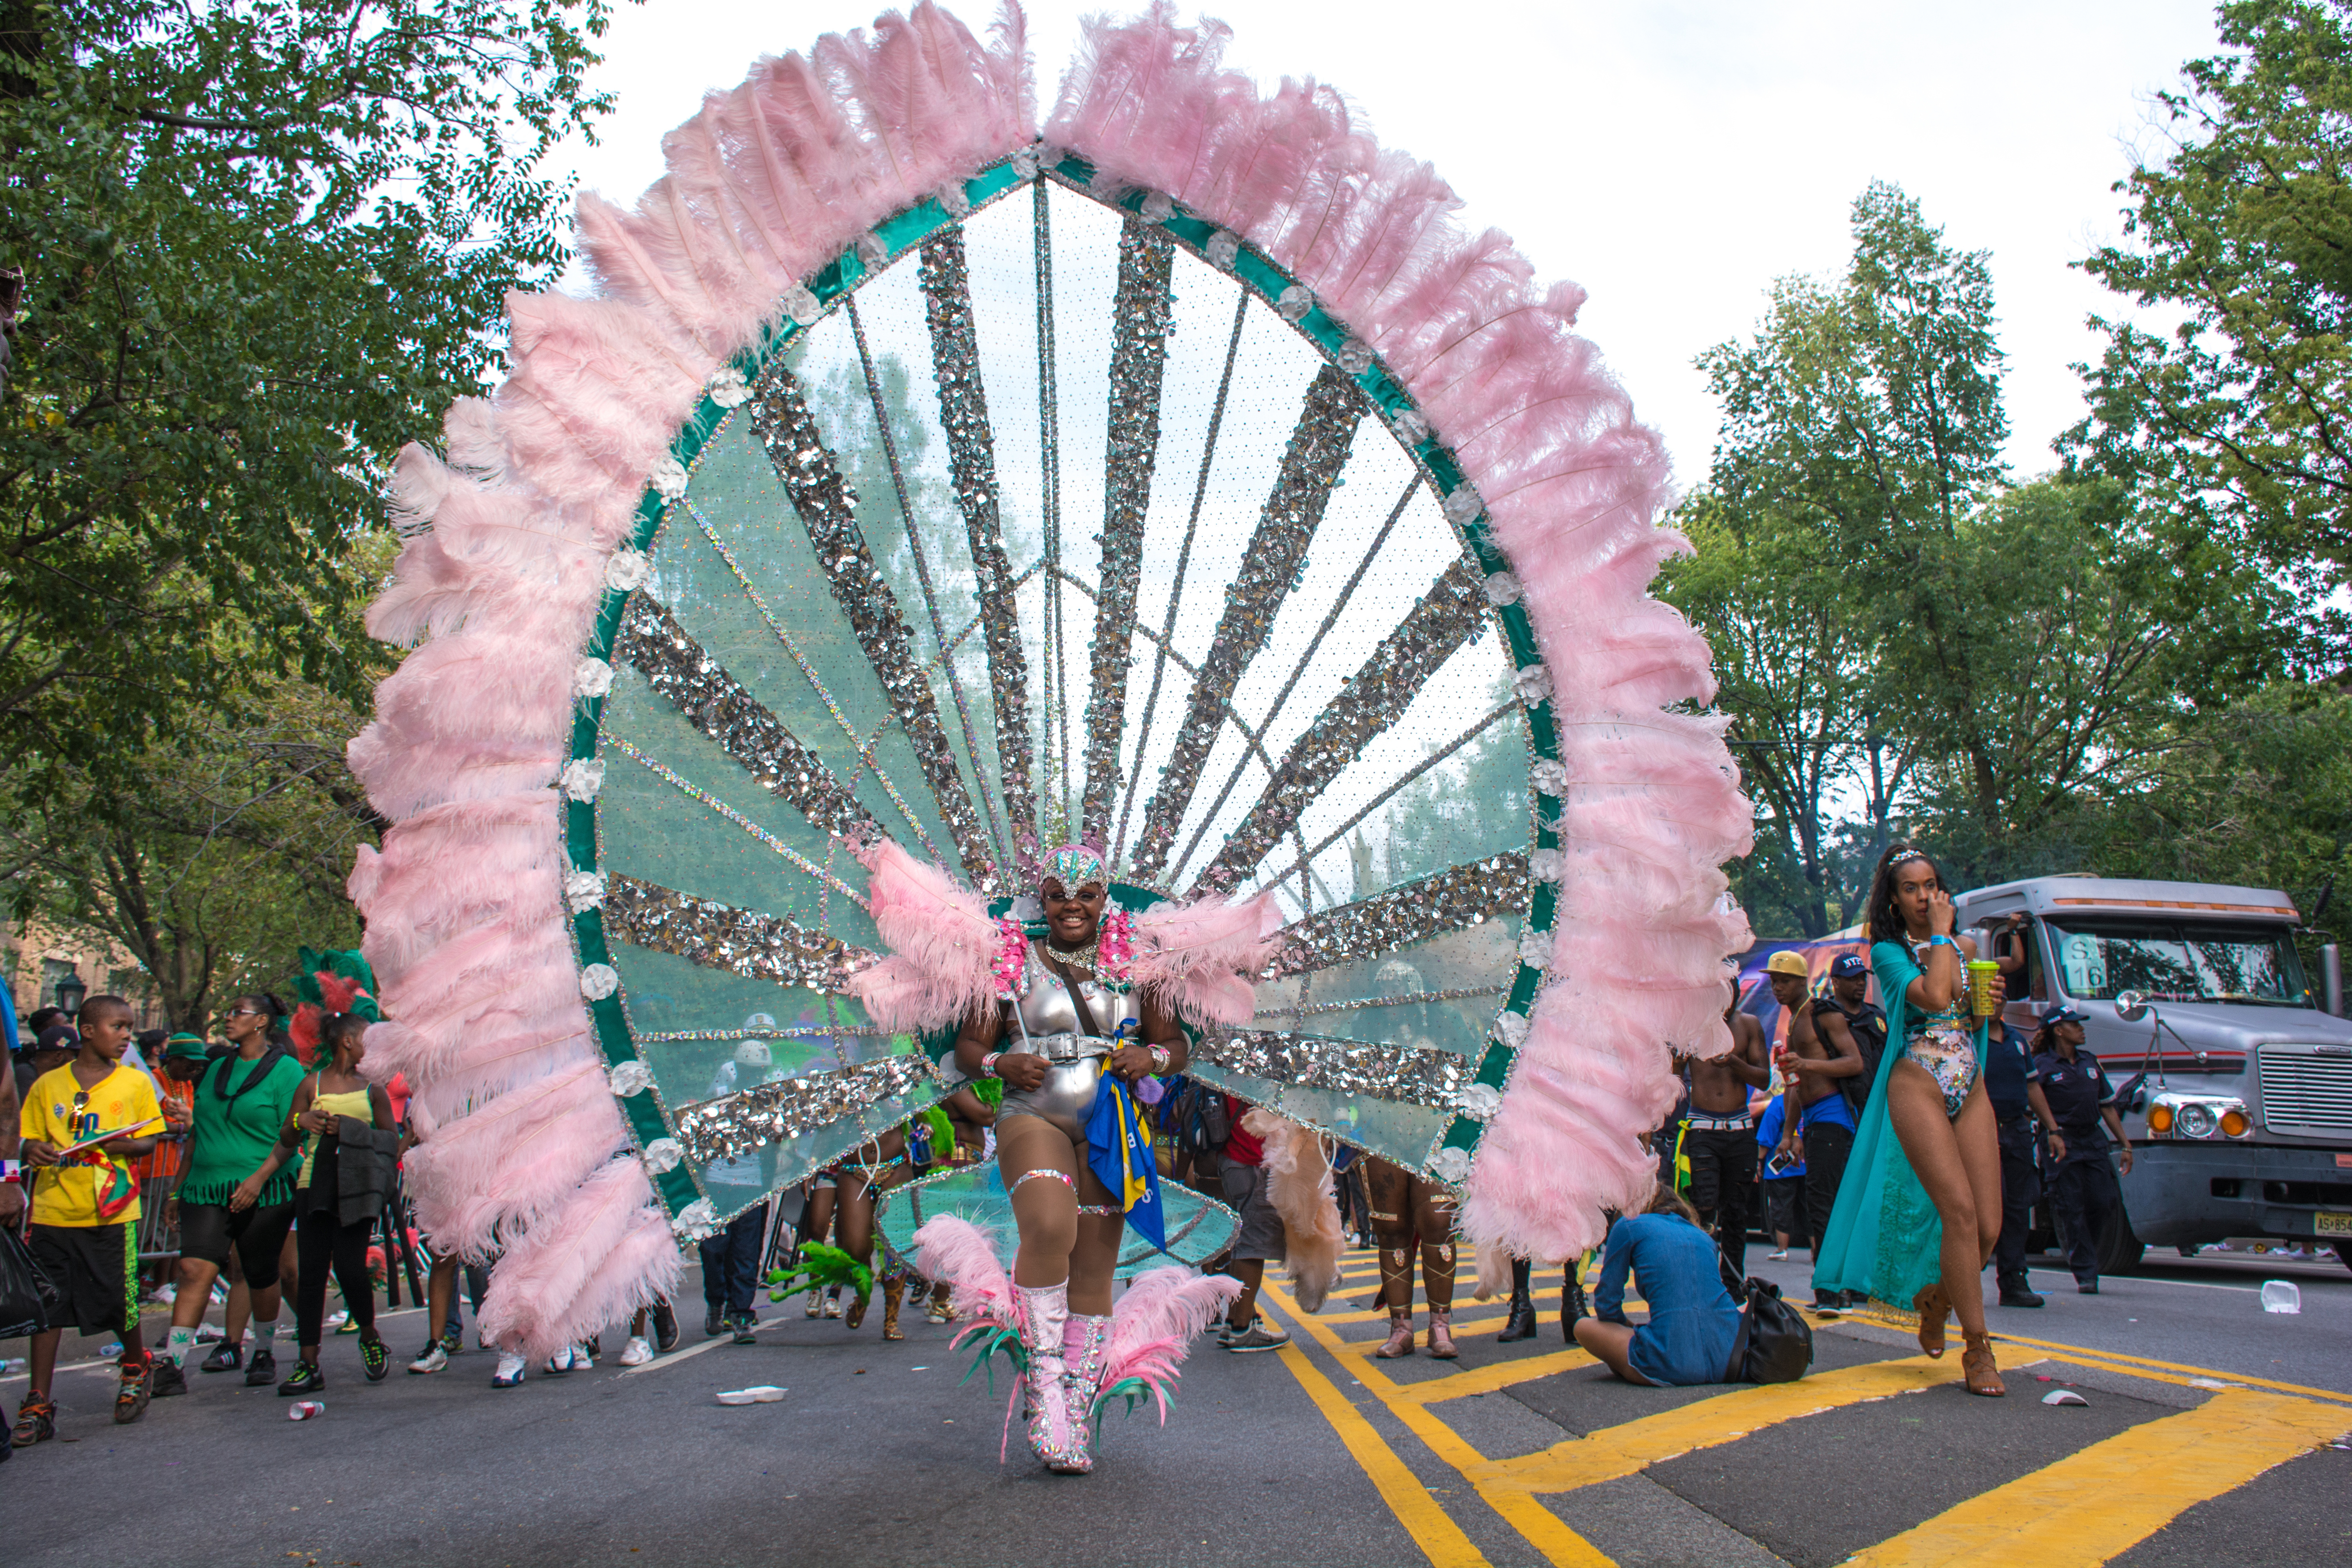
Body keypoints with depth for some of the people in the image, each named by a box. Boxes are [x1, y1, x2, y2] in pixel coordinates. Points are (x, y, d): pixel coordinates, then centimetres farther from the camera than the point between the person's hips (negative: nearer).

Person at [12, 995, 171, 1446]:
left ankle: (135, 1370, 29)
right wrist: (32, 1151, -10)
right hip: (53, 1210, 1)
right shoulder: (47, 1086, 8)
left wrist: (118, 1145, -15)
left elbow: (149, 1141, 6)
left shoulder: (135, 1083, 6)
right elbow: (27, 1141, 13)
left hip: (112, 1211, -1)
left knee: (120, 1305, 1)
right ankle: (38, 1406, 7)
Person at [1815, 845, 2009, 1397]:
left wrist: (1993, 1005, 3)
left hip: (1971, 1090, 6)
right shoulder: (1889, 952, 0)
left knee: (1990, 1227, -2)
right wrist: (1940, 935, -8)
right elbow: (1932, 997, -19)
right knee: (1960, 1211, -18)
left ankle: (1936, 1301, 25)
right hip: (1917, 1087, -5)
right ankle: (1977, 1347, -12)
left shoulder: (1966, 948, 17)